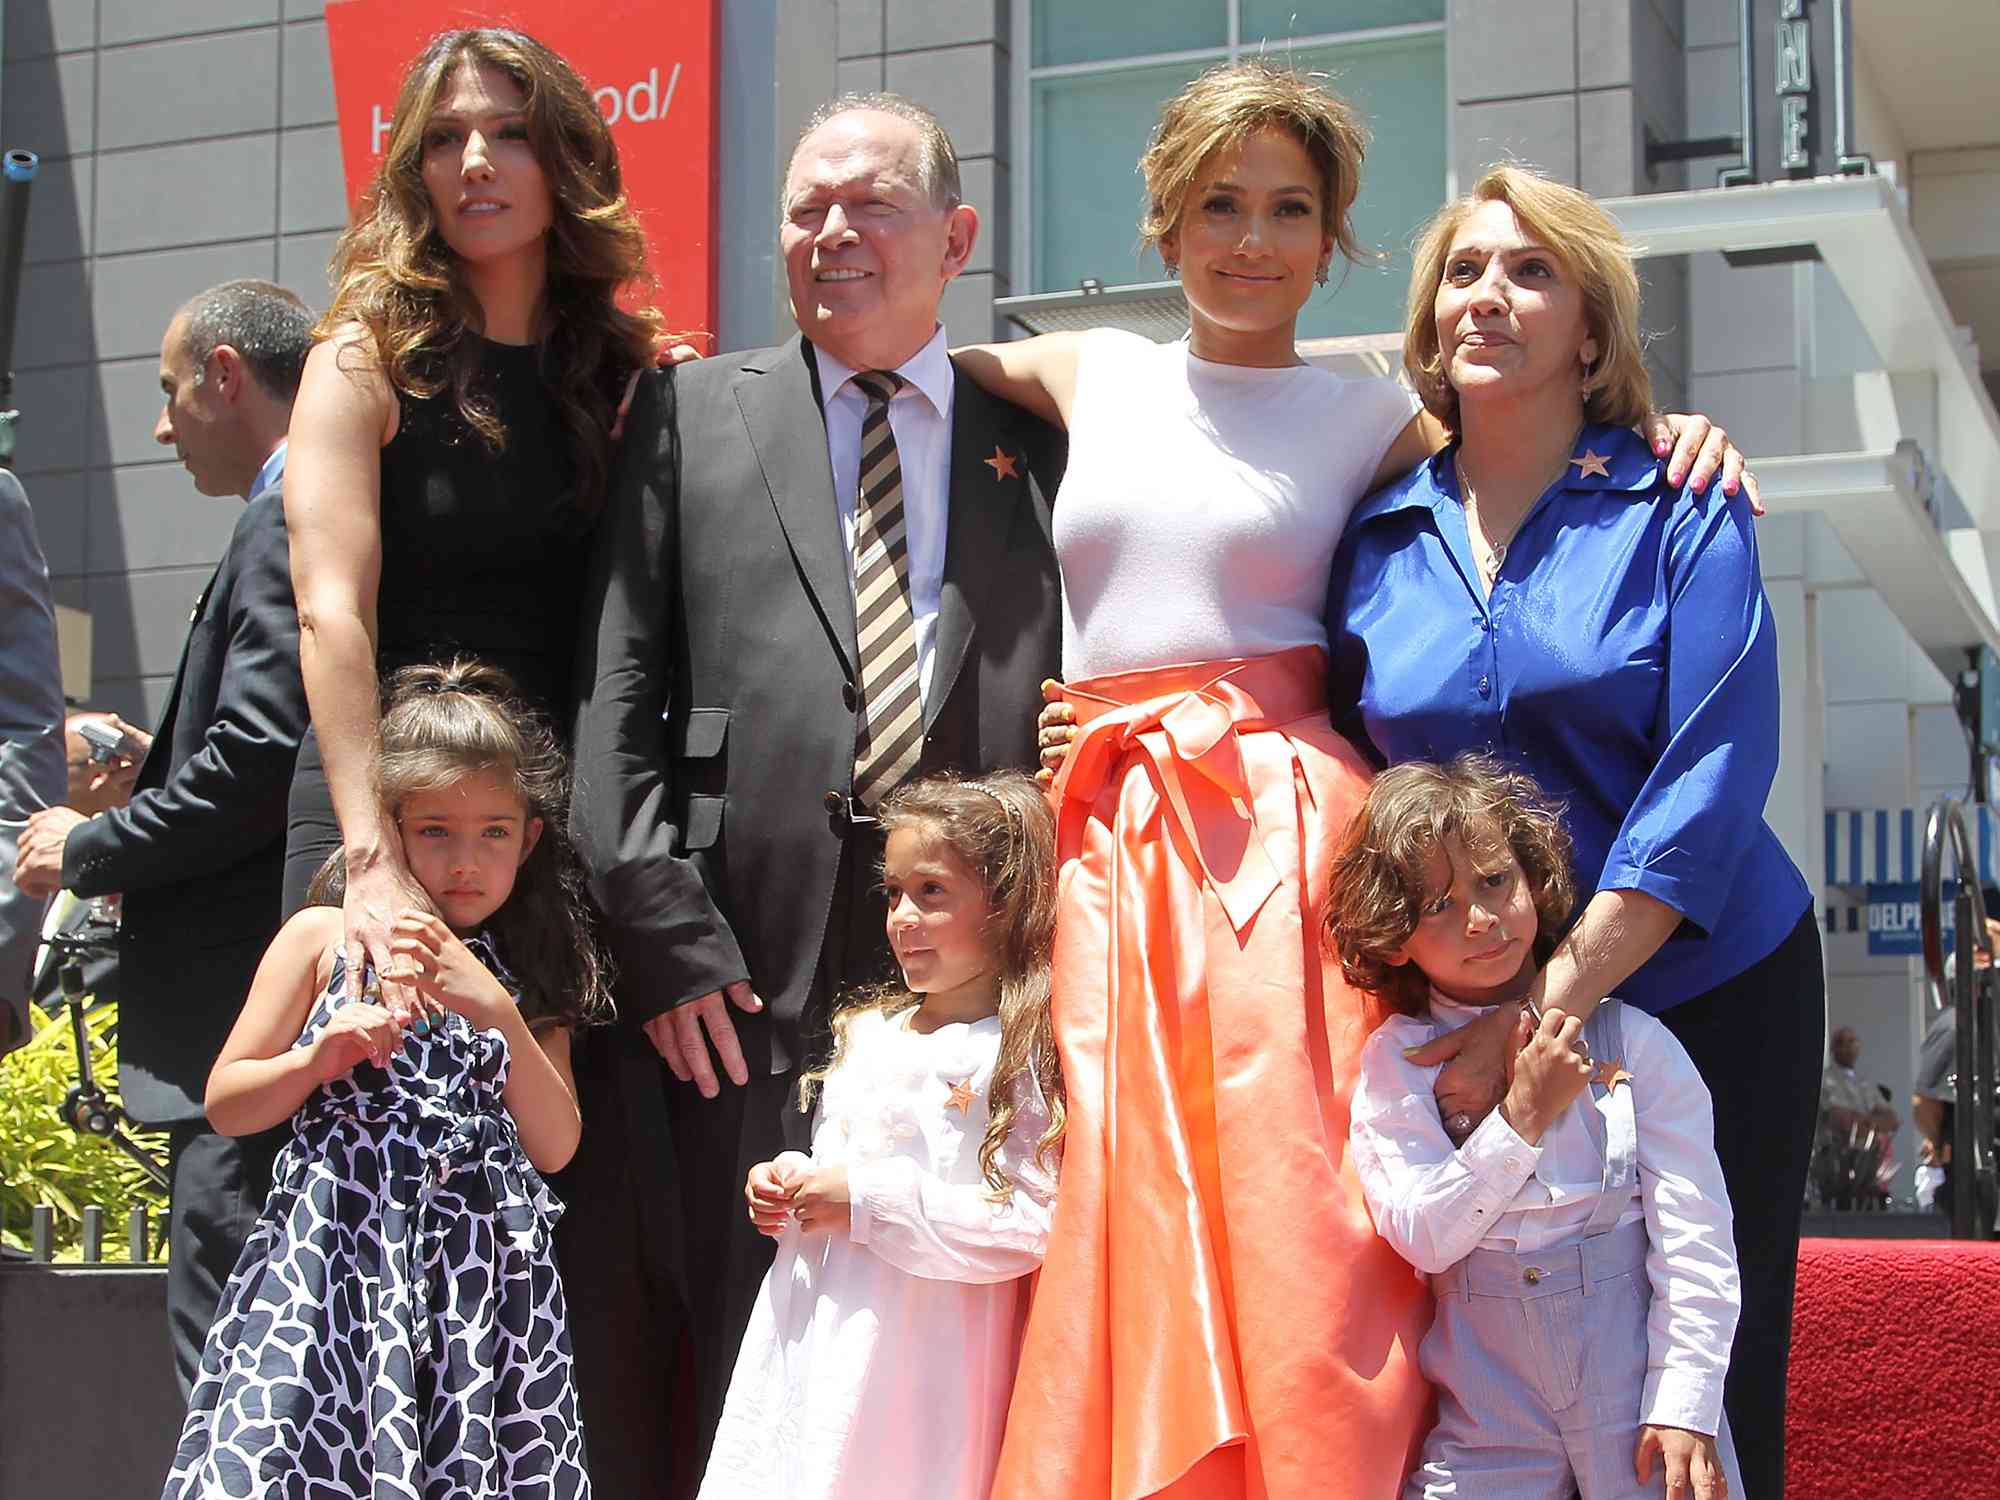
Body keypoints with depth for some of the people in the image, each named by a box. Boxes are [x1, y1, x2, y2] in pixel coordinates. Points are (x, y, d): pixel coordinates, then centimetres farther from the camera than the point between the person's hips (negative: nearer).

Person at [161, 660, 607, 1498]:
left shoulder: (525, 973, 14)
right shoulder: (323, 941, 7)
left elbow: (555, 1146, 3)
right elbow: (225, 1104, 8)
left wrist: (497, 1011, -9)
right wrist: (320, 1058, -10)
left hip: (481, 1277, 2)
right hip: (336, 1262, -2)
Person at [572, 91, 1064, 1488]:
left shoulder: (1035, 445, 14)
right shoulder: (692, 413, 11)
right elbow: (618, 690, 4)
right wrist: (664, 937, -7)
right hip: (740, 993, -1)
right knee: (733, 1379, 1)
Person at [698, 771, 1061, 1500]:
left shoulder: (1023, 1057, -10)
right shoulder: (865, 1033, 15)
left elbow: (1033, 1225, -19)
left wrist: (866, 1201, -18)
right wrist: (787, 1181, 5)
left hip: (920, 1365, -7)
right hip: (812, 1342, 7)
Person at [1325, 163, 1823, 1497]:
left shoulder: (1680, 510, -4)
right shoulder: (1379, 543, 6)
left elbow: (1714, 776, -13)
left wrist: (1555, 1001, -20)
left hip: (1705, 997, -2)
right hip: (1468, 1012, 2)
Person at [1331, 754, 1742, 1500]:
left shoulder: (1631, 1040, -2)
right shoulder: (1395, 1063, 0)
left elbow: (1694, 1241, -3)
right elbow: (1422, 1239, -10)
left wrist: (1684, 1407, -9)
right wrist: (1522, 1120, -16)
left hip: (1638, 1397, 0)